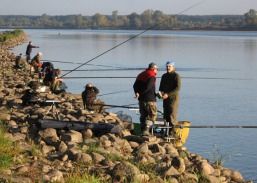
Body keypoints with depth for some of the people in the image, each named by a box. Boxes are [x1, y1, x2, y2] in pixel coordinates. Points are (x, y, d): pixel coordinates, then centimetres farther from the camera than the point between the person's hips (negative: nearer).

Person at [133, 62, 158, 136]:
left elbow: (135, 85, 9)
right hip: (150, 99, -8)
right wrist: (140, 93, -9)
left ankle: (143, 131, 15)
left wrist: (137, 92, -3)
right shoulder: (152, 76, -12)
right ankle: (146, 130, -13)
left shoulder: (141, 75, 15)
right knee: (153, 115, -1)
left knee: (143, 115, 14)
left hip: (141, 99, 8)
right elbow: (147, 87, -21)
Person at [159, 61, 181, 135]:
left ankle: (172, 132, -11)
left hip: (173, 98, -7)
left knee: (172, 116, -11)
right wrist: (160, 92, -3)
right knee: (165, 116, 8)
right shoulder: (164, 76, 15)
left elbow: (177, 88, -15)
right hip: (165, 98, 7)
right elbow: (161, 86, 21)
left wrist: (168, 94, -22)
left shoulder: (176, 76, -7)